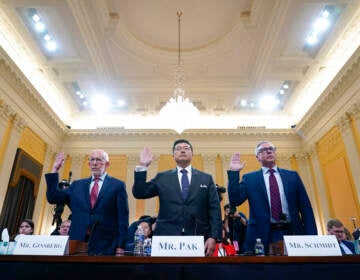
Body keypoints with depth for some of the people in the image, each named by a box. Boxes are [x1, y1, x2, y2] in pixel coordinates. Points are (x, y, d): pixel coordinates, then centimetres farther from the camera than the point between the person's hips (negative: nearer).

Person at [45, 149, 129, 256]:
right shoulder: (77, 185, 15)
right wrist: (55, 170, 7)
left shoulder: (117, 185, 1)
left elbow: (122, 217, -2)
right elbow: (53, 198, 12)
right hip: (78, 243, 4)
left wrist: (120, 248, -8)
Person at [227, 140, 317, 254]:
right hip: (263, 235, -1)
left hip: (292, 233, 2)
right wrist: (234, 172, -10)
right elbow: (234, 201, -4)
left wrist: (312, 236, -2)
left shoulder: (292, 175, 11)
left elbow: (305, 207, 8)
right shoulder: (249, 178, 6)